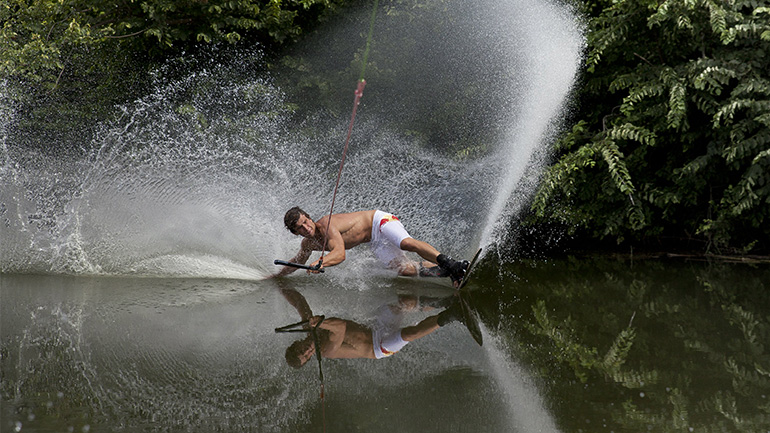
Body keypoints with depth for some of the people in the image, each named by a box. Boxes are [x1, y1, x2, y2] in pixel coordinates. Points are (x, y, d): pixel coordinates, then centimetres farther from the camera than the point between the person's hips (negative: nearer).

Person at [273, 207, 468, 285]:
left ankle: (451, 263, -39)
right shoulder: (309, 244, 1)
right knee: (405, 270, -12)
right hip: (376, 242, 7)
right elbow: (297, 262, 23)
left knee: (407, 243, -35)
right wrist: (275, 277, 25)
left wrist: (319, 263, -52)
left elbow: (340, 254, -37)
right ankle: (447, 272, -9)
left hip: (379, 221, -7)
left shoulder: (326, 225, -25)